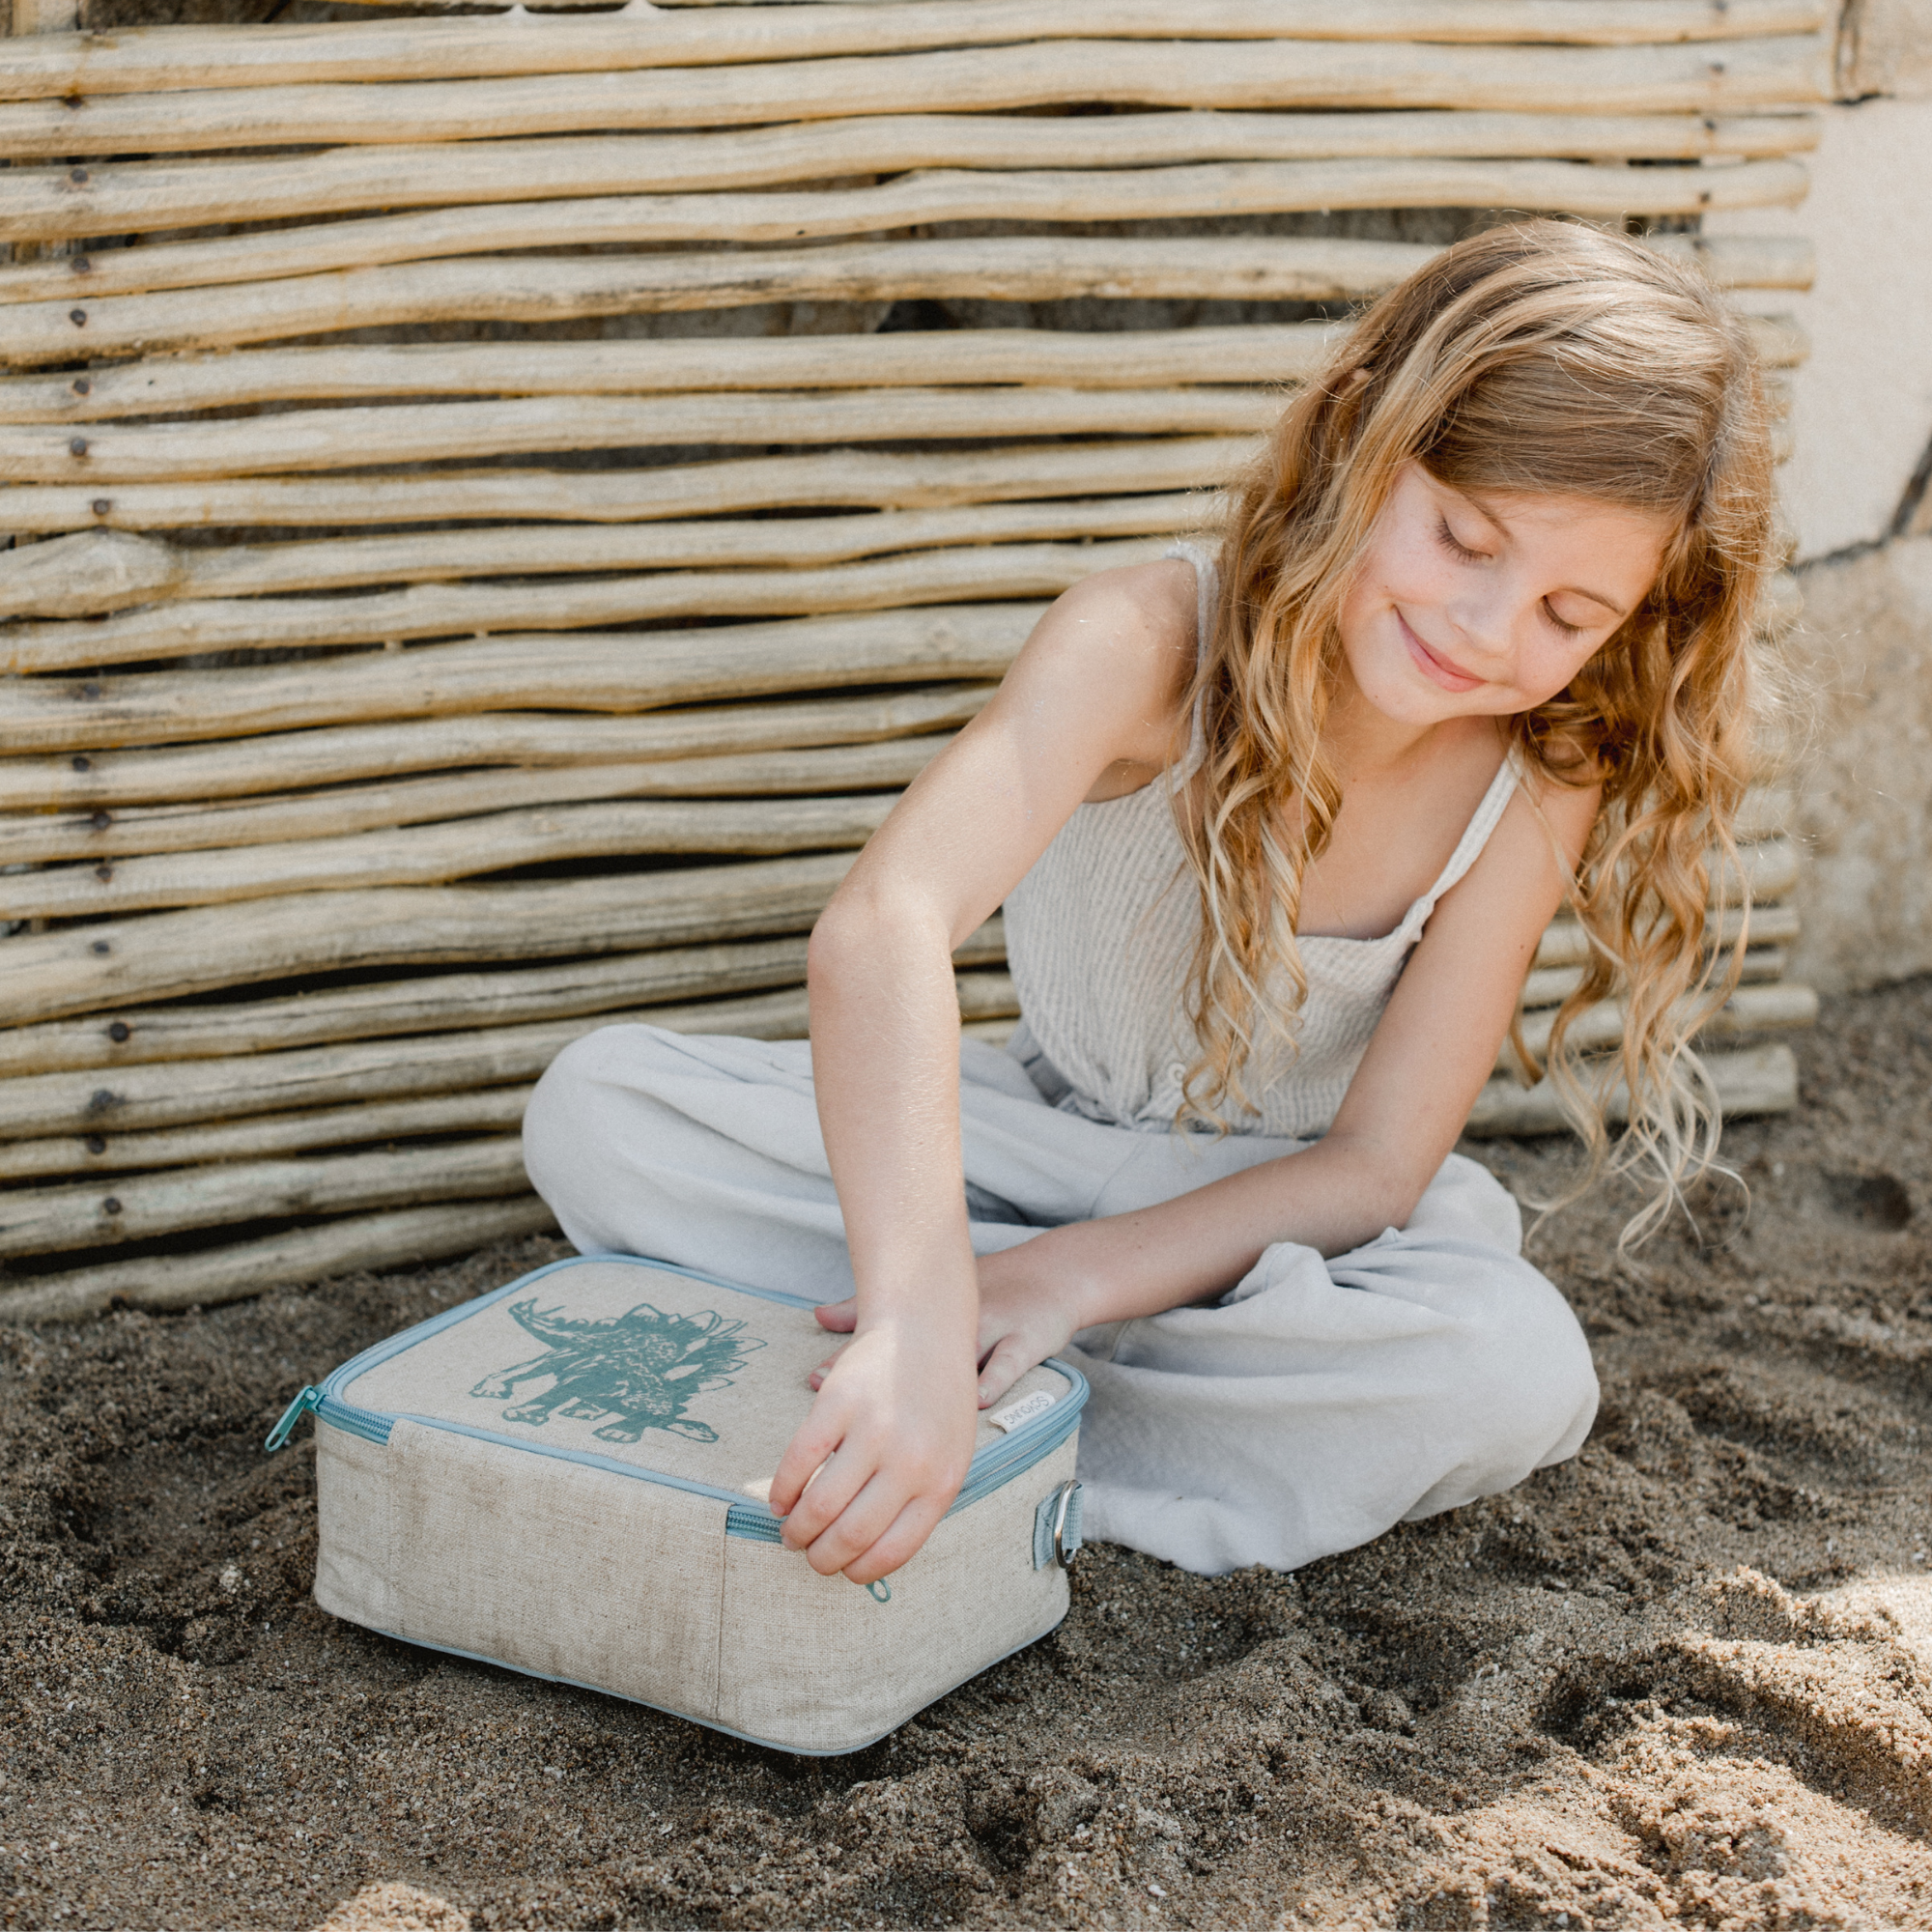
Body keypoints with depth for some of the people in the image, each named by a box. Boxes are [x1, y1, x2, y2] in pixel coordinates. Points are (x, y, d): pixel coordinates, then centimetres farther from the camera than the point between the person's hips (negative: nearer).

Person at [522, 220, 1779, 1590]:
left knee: (1518, 1378, -34)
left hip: (1292, 1211, 1)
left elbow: (1374, 1167, -16)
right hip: (1047, 1135, 0)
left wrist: (1076, 1277, -30)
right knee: (596, 1109, -19)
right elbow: (887, 922, -46)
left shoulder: (1539, 790, -19)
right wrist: (921, 1320, -60)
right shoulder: (1149, 644, -28)